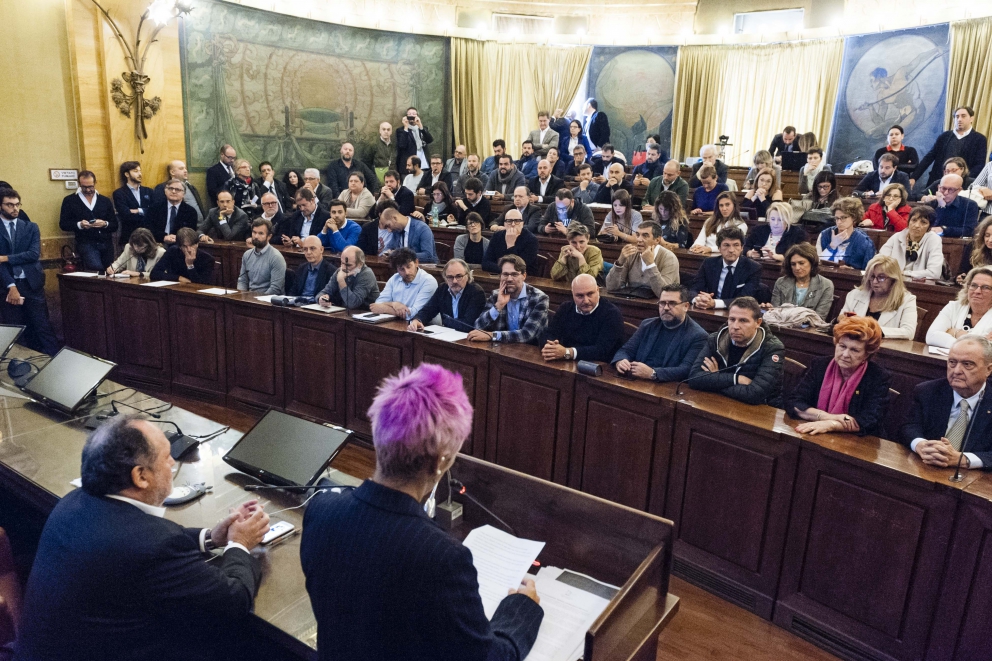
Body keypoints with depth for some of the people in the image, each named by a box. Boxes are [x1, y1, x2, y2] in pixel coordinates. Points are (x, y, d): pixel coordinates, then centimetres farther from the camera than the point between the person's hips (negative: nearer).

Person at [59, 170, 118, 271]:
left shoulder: (105, 201, 14)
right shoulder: (69, 200, 8)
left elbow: (115, 226, 11)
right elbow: (63, 224, 5)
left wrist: (105, 224, -11)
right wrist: (79, 225, -14)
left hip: (106, 244, 3)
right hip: (86, 243, -3)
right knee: (96, 269, -28)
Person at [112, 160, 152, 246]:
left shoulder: (148, 191, 12)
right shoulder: (119, 193, -2)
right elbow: (126, 216, -15)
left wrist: (138, 211, -12)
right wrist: (146, 214, -6)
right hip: (130, 237, -4)